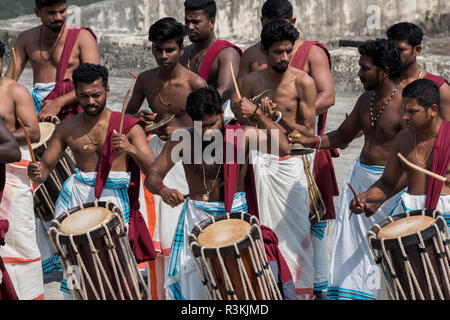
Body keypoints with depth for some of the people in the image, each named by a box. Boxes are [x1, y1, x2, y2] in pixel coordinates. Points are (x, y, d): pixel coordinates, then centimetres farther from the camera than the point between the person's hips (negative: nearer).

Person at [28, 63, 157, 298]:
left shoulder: (128, 126, 0)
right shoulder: (67, 128, 9)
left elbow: (153, 170, -6)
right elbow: (45, 166, 12)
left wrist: (131, 149, -24)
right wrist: (37, 173, -12)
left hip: (115, 197, -3)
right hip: (77, 195, 3)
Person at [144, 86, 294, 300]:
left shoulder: (243, 135, -6)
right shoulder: (184, 141, -4)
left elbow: (283, 148, -19)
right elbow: (152, 176, -7)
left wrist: (257, 113, -26)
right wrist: (163, 190, -31)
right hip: (197, 216, 1)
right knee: (195, 286, -5)